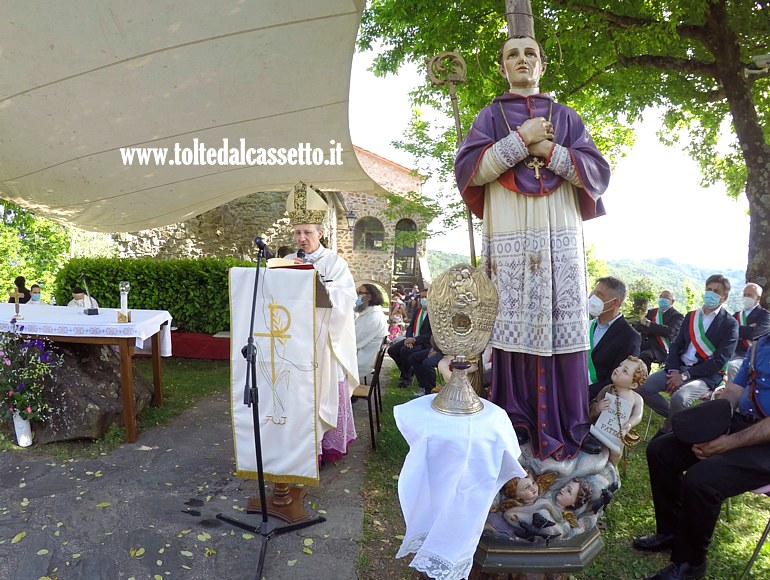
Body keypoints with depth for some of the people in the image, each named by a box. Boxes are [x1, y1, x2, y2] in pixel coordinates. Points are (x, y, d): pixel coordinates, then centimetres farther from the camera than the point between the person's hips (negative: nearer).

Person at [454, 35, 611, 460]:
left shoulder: (566, 117, 19)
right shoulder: (491, 117, 15)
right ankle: (517, 426, 5)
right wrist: (521, 139, -6)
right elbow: (467, 169, -2)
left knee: (563, 328, -3)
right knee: (513, 328, -5)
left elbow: (598, 173, 7)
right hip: (510, 238, -1)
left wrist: (548, 150, -4)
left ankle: (569, 428, 5)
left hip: (560, 237, 1)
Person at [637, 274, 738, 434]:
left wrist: (685, 375, -17)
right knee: (642, 388, -16)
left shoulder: (730, 324, -3)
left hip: (707, 375, -5)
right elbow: (676, 346, 11)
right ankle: (674, 416, 6)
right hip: (680, 368, 6)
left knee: (678, 399, -34)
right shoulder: (690, 316, 14)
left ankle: (668, 429, -4)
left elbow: (719, 361, -11)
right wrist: (673, 371, -8)